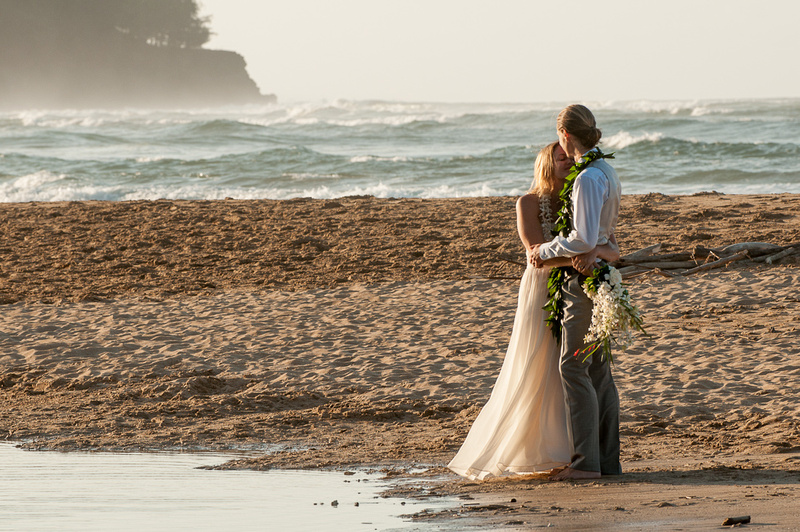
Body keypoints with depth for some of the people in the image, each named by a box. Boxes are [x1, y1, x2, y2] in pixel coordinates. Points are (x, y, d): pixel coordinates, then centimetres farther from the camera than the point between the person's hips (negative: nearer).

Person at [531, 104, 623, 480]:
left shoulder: (588, 178, -19)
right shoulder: (607, 172, 12)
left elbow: (584, 238, -25)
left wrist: (545, 251, -12)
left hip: (585, 279, -10)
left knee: (574, 366, -8)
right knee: (598, 369, 11)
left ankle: (586, 461, -10)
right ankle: (608, 459, 13)